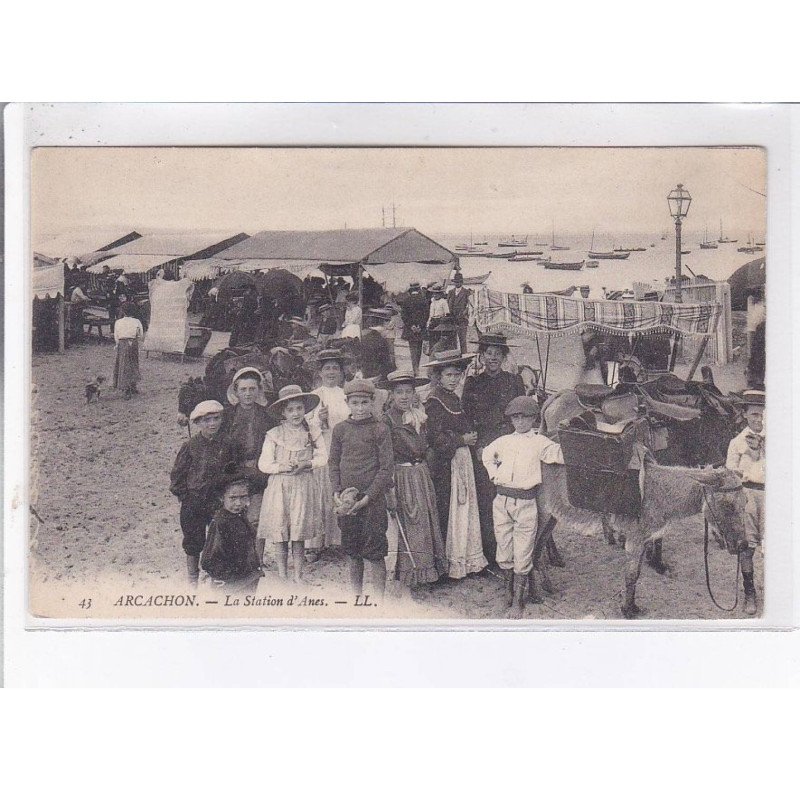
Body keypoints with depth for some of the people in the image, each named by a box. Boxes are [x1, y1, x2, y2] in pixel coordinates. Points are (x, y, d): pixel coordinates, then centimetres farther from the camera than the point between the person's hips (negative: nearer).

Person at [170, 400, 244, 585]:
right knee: (193, 542, 9)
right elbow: (177, 474, 1)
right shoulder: (190, 446, -6)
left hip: (219, 500, 1)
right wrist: (184, 496, -3)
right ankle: (193, 577, 24)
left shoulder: (228, 444, -3)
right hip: (193, 502, 0)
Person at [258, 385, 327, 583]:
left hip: (303, 486, 1)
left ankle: (298, 576, 12)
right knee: (279, 534, 0)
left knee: (299, 535, 2)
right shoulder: (273, 435, 1)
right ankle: (282, 575, 10)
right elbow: (263, 464, 1)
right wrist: (281, 466, -15)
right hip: (279, 487, -1)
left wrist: (306, 464, -11)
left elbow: (322, 457, 6)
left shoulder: (313, 433, 5)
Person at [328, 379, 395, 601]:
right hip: (346, 498, 4)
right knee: (350, 551, 12)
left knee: (373, 552, -5)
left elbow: (387, 467, -6)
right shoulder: (340, 429, 6)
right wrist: (337, 493, -4)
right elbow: (333, 463, 9)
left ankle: (379, 601, 3)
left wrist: (367, 497, -12)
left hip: (372, 498, -4)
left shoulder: (380, 429, -4)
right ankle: (356, 595, 26)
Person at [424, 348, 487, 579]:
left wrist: (472, 438, 6)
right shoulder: (434, 401, -10)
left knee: (465, 507, 8)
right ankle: (447, 563, 2)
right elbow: (436, 438, -16)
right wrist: (463, 440, -11)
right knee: (447, 511, -5)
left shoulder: (455, 400, 16)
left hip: (462, 459, 8)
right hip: (445, 464, -8)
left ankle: (465, 558, 15)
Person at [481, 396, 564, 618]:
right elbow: (487, 454, 30)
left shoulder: (540, 442, 2)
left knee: (522, 555, -1)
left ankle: (517, 601, 7)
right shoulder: (504, 441, 13)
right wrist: (493, 473, 18)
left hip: (526, 502, -3)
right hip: (502, 501, 3)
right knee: (503, 551, 10)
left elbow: (561, 456, -10)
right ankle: (508, 588, 30)